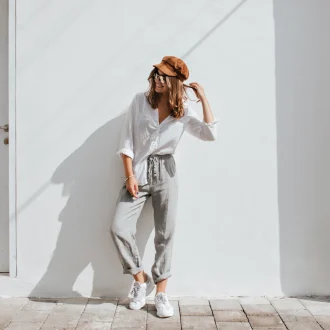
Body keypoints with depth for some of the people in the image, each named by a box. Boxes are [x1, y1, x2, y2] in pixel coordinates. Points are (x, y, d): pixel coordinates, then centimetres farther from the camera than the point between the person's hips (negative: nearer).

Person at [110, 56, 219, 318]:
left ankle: (161, 293, 15)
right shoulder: (140, 101, 0)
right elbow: (127, 141, -1)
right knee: (119, 228, -11)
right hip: (138, 173, 0)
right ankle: (140, 278, 12)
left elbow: (210, 134, -11)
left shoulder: (185, 111, 1)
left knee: (165, 235, 1)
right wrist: (130, 175, -8)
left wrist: (203, 99, -9)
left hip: (166, 174, 0)